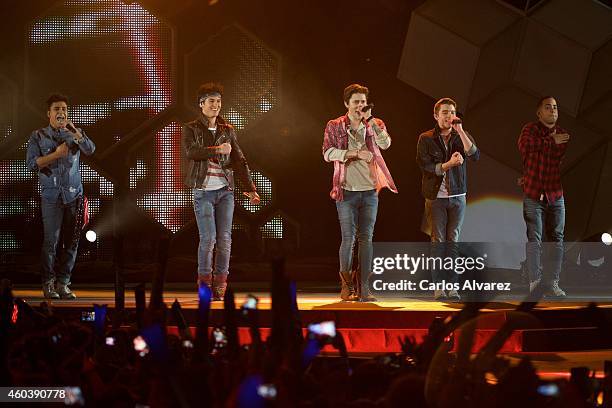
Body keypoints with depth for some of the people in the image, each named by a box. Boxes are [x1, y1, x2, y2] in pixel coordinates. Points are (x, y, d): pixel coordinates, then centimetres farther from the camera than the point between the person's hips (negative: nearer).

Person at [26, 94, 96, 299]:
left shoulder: (75, 134, 12)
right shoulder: (38, 136, 6)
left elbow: (90, 150, -8)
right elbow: (32, 164, -5)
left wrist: (76, 134, -24)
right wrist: (56, 154, -13)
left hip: (74, 195, 3)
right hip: (51, 196, -3)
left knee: (71, 241, 2)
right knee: (51, 240, -9)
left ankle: (63, 283, 9)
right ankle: (48, 284, -1)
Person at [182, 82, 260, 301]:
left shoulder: (228, 130, 12)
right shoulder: (191, 129, 4)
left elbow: (239, 161, 9)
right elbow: (190, 151, -16)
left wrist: (250, 188, 2)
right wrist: (217, 150, -17)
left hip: (225, 191, 3)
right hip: (203, 191, -3)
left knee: (224, 239, -2)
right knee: (208, 238, -10)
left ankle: (220, 284, 4)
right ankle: (204, 283, 2)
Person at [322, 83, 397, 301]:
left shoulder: (375, 125, 8)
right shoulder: (334, 126, 4)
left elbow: (385, 143, -11)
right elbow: (328, 153, -8)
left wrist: (370, 120, -18)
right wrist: (356, 153, -14)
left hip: (370, 191, 2)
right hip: (346, 191, -2)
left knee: (366, 239, 2)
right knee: (348, 238, -3)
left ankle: (364, 288, 4)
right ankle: (347, 285, 7)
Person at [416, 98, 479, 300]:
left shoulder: (462, 136, 5)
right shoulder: (426, 139, 0)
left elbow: (475, 156, -13)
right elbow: (425, 166, -8)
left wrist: (460, 131, -18)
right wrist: (448, 164, -20)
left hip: (457, 196, 2)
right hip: (435, 197, -2)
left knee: (453, 240, 2)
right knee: (438, 241, -1)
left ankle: (452, 285, 4)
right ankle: (438, 286, 2)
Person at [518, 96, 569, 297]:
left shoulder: (563, 134, 10)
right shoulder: (530, 129, 0)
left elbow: (559, 159, 12)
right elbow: (525, 147, -18)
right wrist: (551, 142, -10)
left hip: (556, 194, 4)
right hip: (533, 194, -4)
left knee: (557, 239, 4)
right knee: (534, 239, -7)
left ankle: (553, 282, 8)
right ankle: (535, 282, -7)